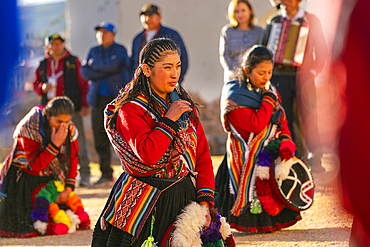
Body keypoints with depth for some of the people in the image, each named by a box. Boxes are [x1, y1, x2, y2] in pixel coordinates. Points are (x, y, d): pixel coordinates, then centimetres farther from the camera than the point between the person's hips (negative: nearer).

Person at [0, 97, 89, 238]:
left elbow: (72, 160, -1)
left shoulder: (70, 129, -11)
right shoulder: (30, 128, -28)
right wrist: (55, 145, -38)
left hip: (50, 178, 5)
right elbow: (36, 166, -30)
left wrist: (68, 189, -10)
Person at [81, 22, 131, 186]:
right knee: (100, 138, 2)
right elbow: (85, 72, 4)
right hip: (99, 99, 5)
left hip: (117, 97, -5)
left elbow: (116, 65, -17)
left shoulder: (120, 50, 3)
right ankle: (106, 175, 8)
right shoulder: (94, 51, 16)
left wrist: (96, 65, -4)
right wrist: (106, 72, -9)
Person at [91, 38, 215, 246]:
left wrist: (205, 200, -1)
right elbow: (148, 155, -24)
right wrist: (170, 120, -17)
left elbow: (203, 155, 10)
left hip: (184, 197, 5)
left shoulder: (185, 104, 11)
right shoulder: (131, 109, -9)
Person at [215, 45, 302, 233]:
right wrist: (269, 98, -16)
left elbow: (282, 123, 13)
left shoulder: (271, 91, 11)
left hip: (272, 157, 7)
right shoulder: (234, 96, -13)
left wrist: (285, 142, -7)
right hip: (248, 161, -7)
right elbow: (256, 125, -23)